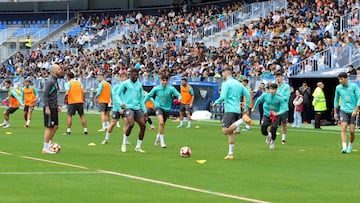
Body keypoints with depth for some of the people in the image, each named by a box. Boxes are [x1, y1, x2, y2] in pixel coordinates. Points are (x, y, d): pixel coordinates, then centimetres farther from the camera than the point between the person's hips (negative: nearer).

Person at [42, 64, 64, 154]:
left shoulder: (55, 80, 15)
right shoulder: (50, 81, -15)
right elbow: (45, 94, -21)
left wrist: (57, 106, 22)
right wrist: (47, 107, -25)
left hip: (54, 107, 10)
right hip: (49, 108, -10)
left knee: (55, 126, 13)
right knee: (49, 128, -4)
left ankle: (48, 145, 21)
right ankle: (45, 148, 3)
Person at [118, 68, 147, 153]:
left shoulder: (139, 85, 14)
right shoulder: (125, 83, 0)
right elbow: (118, 93, 7)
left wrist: (144, 111, 15)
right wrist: (121, 102, -10)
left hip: (137, 108, 6)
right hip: (128, 107, -5)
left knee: (143, 126, -5)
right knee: (131, 124, -25)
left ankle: (138, 147, 6)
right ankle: (124, 144, -6)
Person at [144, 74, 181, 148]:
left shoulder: (171, 89, -6)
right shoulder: (156, 88, -3)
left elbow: (178, 95, -10)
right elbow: (149, 95, 9)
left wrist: (179, 98, -33)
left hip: (167, 108, 2)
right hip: (158, 107, -2)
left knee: (162, 125, 14)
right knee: (161, 122, -25)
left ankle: (158, 137, 47)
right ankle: (162, 141, -18)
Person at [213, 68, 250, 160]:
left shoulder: (226, 83, -5)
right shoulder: (239, 83, 16)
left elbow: (223, 97, -14)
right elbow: (247, 94, 12)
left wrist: (216, 103, 3)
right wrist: (246, 107, 18)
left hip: (229, 110, -8)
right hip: (237, 110, 8)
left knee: (225, 131, -15)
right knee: (230, 132, 10)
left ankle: (243, 120, -25)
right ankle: (230, 154, 7)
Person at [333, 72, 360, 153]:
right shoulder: (338, 88, 3)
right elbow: (336, 100, 15)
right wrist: (335, 113, 17)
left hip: (352, 111, -1)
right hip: (343, 110, 1)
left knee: (352, 131, -2)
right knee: (343, 128, -16)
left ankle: (350, 146, 22)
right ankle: (344, 147, -22)